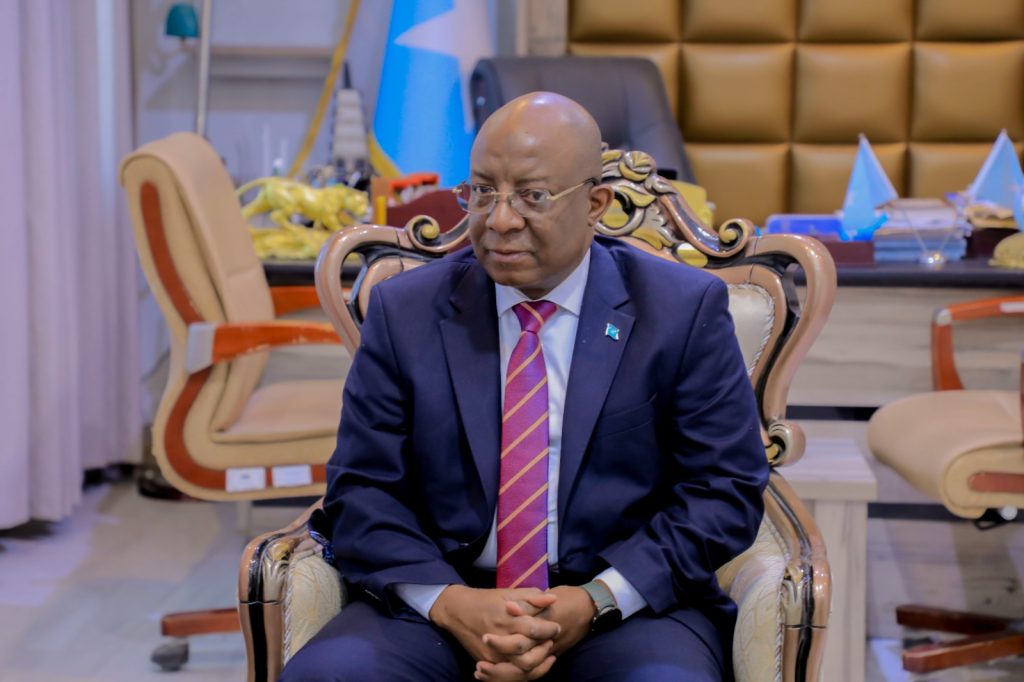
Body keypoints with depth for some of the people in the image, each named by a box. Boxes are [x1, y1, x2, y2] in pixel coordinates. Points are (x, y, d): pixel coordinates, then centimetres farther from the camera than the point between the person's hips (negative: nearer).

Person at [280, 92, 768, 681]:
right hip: (442, 603, 1)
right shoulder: (404, 311, 6)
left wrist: (594, 602, -13)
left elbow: (727, 490, -1)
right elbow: (362, 490, 4)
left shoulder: (686, 310, 1)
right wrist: (448, 601, -14)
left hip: (626, 606, -1)